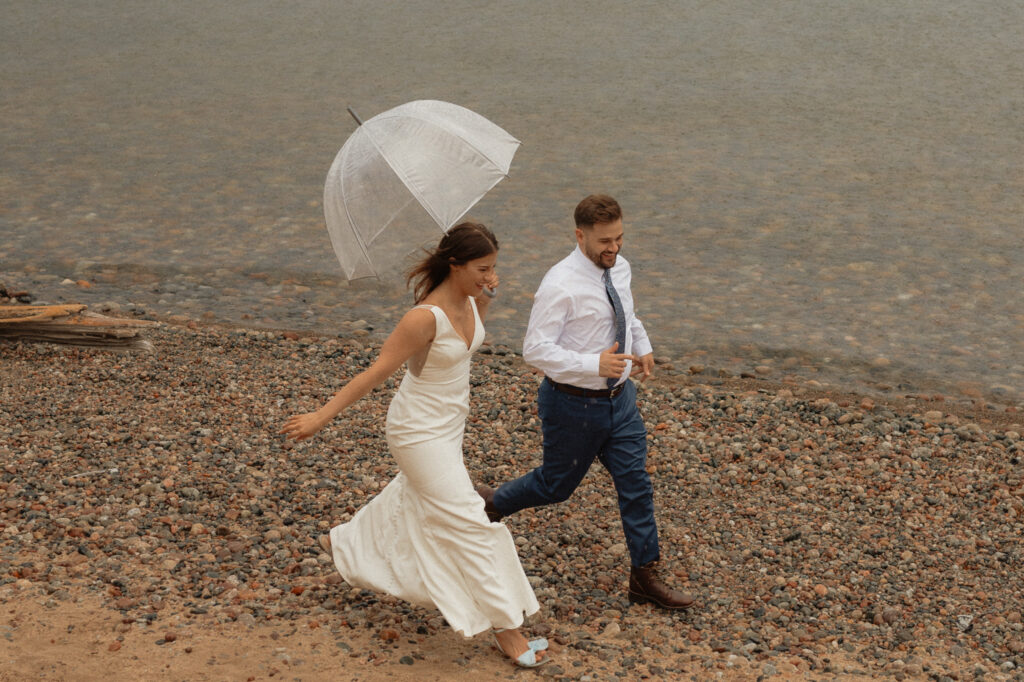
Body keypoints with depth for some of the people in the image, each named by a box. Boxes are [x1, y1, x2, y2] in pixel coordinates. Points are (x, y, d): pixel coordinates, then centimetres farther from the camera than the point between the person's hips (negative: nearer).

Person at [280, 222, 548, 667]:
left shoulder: (471, 300, -6)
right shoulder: (426, 317, -31)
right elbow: (375, 373, -26)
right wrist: (321, 417, -25)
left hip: (448, 426, 9)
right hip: (419, 433, -9)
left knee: (411, 497, 31)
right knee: (469, 525, -4)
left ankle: (344, 543, 57)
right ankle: (505, 626, 6)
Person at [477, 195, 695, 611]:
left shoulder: (619, 268, 2)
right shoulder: (560, 285, -23)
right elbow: (535, 349, -26)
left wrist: (642, 345, 16)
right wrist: (594, 364, -33)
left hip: (619, 397, 7)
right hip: (574, 403, -6)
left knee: (636, 484, 7)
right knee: (557, 485, 12)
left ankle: (645, 576, 18)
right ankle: (490, 503, 40)